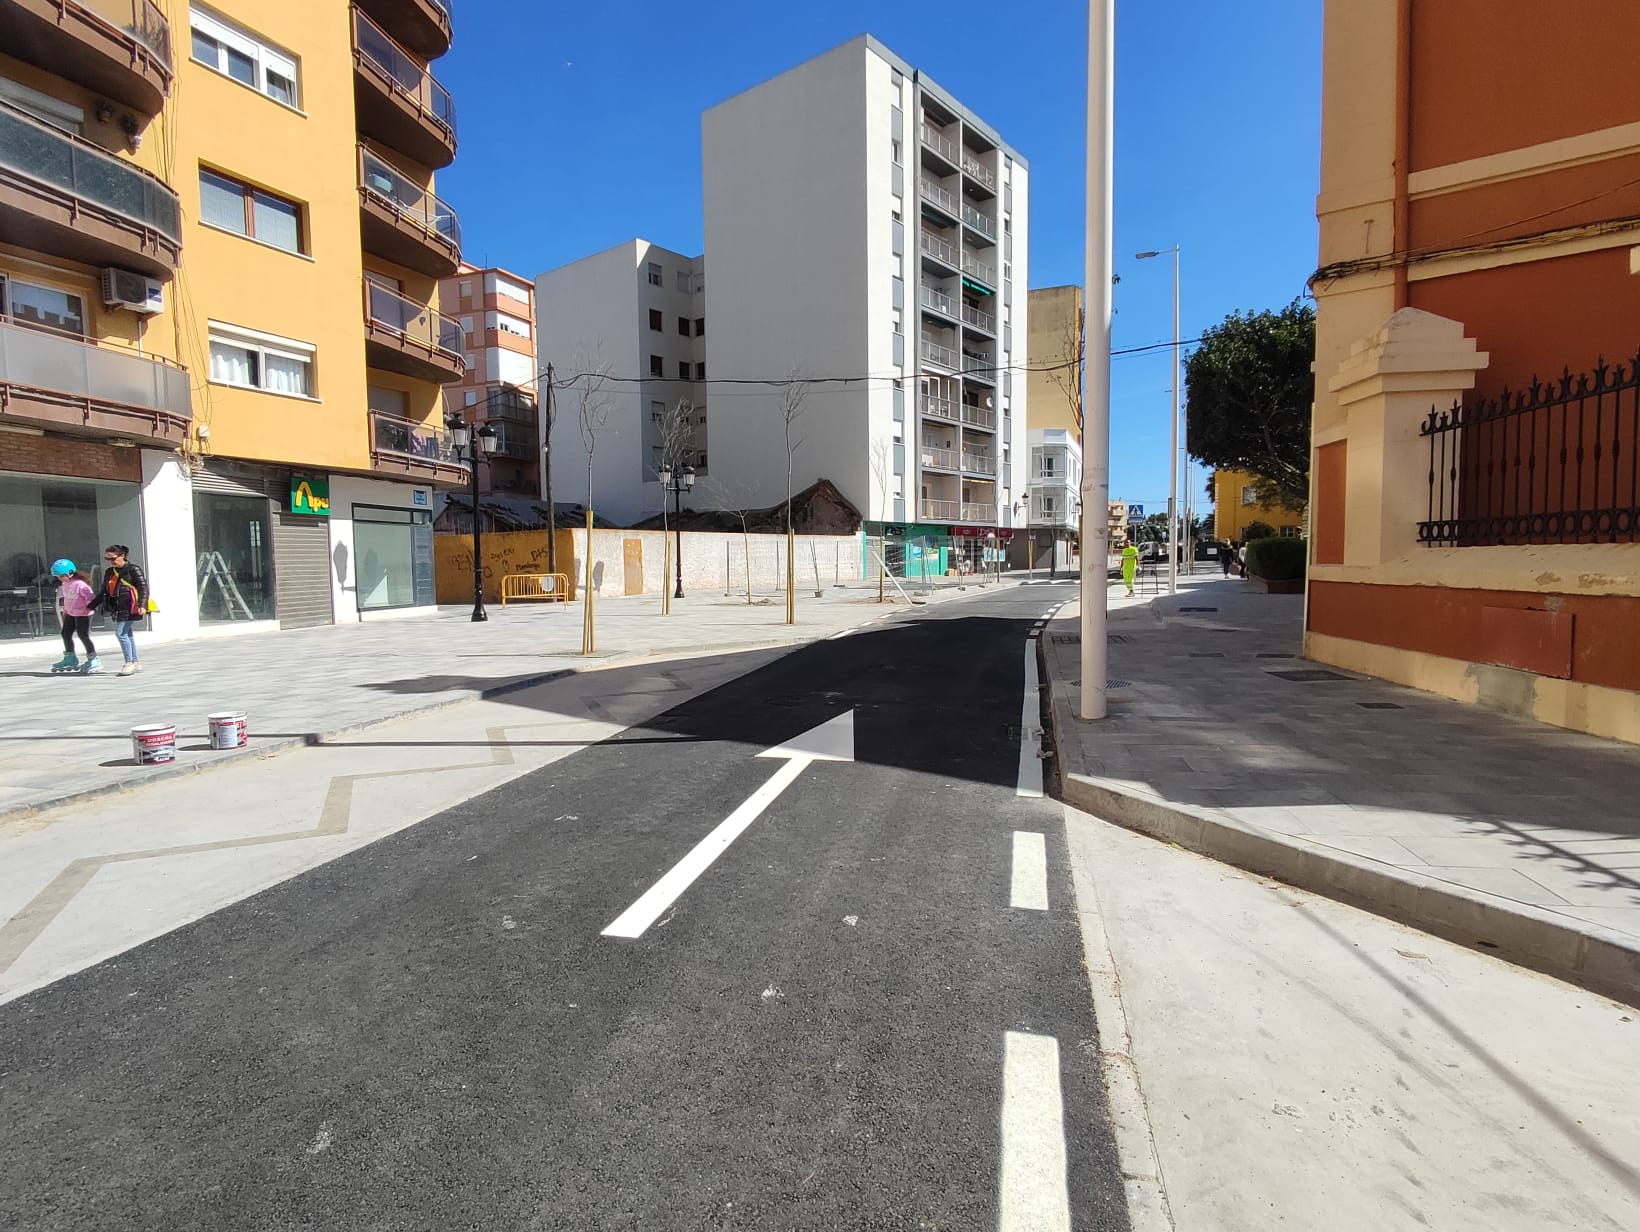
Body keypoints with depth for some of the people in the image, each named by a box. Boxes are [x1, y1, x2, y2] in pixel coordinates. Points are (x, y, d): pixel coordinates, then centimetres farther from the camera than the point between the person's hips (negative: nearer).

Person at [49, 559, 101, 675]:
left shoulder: (79, 584, -22)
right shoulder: (64, 584, 6)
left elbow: (91, 597, -24)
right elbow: (66, 598, 19)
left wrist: (88, 608, -20)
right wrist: (65, 610, 18)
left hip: (82, 614, -9)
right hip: (70, 613, 9)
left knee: (83, 636, -9)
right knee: (65, 634, 13)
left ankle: (94, 660, 0)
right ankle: (70, 658, 29)